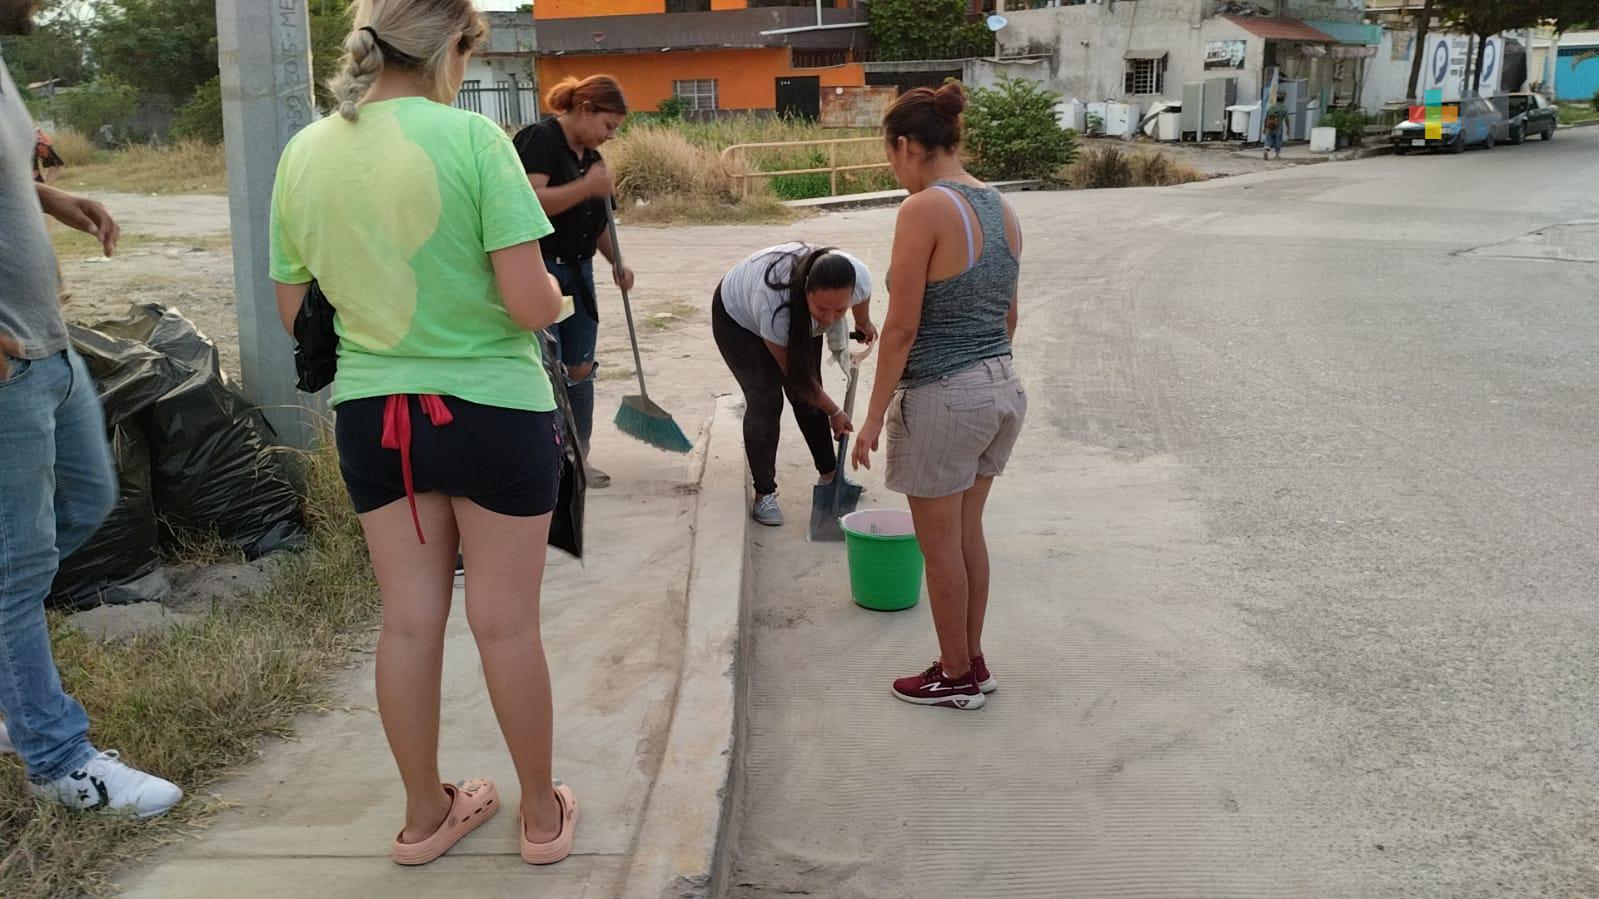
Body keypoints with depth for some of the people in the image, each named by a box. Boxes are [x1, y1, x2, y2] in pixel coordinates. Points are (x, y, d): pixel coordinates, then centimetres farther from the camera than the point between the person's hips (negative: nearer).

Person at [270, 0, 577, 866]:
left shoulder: (304, 153, 0)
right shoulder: (471, 138, -16)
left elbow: (293, 311, 7)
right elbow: (531, 304, -19)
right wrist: (556, 290, 3)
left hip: (371, 414, 4)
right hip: (492, 412, -4)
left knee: (408, 621, 14)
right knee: (505, 622, 9)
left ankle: (426, 814, 31)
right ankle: (541, 815, 27)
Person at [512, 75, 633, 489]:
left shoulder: (591, 157, 14)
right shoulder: (540, 140, -12)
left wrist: (616, 262, 10)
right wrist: (588, 187, -26)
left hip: (578, 274, 8)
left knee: (580, 370, 12)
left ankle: (578, 457, 23)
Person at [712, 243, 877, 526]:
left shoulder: (859, 278, -35)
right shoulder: (775, 304, -46)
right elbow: (793, 372, -28)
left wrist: (864, 325, 16)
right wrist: (834, 412, -17)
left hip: (798, 319, 5)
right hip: (737, 316, -5)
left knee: (808, 394, 5)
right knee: (765, 400, -15)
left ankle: (829, 473, 24)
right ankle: (764, 493, -4)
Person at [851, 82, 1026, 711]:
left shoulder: (925, 209, -17)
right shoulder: (1000, 206, 7)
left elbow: (902, 327, -18)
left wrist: (874, 414, -11)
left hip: (941, 397, -8)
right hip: (1000, 388, 8)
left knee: (940, 545, 9)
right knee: (968, 533, 20)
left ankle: (956, 676, 23)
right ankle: (973, 663, 33)